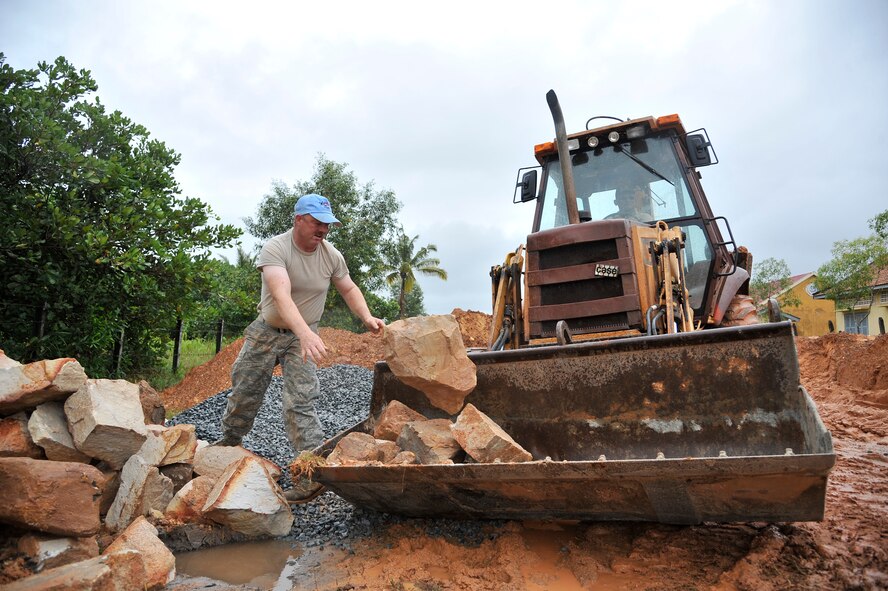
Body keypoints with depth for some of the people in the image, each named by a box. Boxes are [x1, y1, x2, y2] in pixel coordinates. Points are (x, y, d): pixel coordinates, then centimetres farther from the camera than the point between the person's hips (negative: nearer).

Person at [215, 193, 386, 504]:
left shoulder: (331, 255, -7)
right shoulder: (275, 249, -22)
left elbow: (349, 289, 7)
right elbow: (282, 295, -38)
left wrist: (367, 318, -12)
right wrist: (305, 333, -53)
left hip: (303, 336, 1)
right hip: (266, 331, -1)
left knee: (300, 402, -12)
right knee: (244, 391, 14)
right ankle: (229, 442, 41)